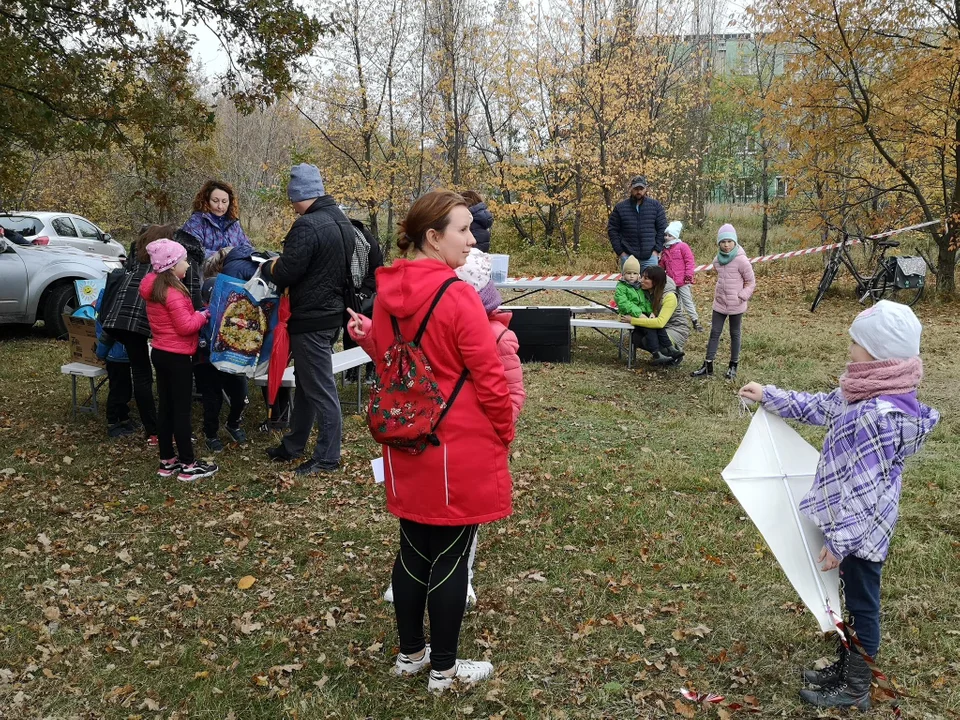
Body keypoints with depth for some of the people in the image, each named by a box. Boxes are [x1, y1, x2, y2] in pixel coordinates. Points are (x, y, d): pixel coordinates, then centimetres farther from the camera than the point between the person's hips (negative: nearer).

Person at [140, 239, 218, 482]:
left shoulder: (154, 289, 8)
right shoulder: (173, 293, -21)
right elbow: (186, 326, -22)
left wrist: (195, 314, 7)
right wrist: (203, 316, -7)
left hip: (160, 352, 9)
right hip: (177, 356, -9)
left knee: (165, 407, 14)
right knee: (182, 410, -3)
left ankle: (167, 461, 21)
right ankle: (188, 466, 4)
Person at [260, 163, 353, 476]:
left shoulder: (307, 225, -21)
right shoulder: (342, 222, 10)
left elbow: (284, 274, -21)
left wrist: (269, 266, 1)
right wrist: (282, 264, 18)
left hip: (311, 320, -10)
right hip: (333, 311, 10)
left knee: (320, 388, -1)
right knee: (306, 382, 19)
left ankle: (328, 456, 9)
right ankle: (293, 445, 31)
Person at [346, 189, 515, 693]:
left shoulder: (387, 293, 3)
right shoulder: (457, 296, -20)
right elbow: (490, 380, -15)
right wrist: (504, 435, -2)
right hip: (458, 449, -7)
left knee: (413, 551, 19)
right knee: (450, 558, 6)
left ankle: (409, 653, 34)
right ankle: (443, 669, 21)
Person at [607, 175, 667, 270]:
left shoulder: (655, 206, 6)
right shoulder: (620, 207, 4)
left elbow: (662, 229, 7)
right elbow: (612, 230, 5)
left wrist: (657, 250, -1)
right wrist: (620, 252, -2)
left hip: (650, 256, 0)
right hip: (627, 256, 0)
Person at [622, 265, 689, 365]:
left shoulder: (669, 296, -24)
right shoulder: (645, 291, -6)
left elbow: (660, 322, -34)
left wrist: (633, 320, -34)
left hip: (676, 329, -7)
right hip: (659, 330, 7)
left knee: (647, 341, -30)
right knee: (636, 338, -20)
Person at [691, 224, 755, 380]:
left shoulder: (741, 260, -15)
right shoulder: (717, 260, 3)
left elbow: (751, 282, -8)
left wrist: (742, 296, -16)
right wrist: (717, 294, 11)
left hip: (735, 305, -5)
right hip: (719, 303, 5)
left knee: (735, 334, 9)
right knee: (714, 332, 7)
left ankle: (733, 366, 20)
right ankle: (708, 365, 12)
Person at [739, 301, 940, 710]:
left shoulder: (880, 415, -31)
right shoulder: (869, 393, -2)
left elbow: (865, 489, -28)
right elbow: (820, 407, 14)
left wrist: (839, 541, -22)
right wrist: (769, 396, 16)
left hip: (862, 530, -9)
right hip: (859, 524, 9)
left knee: (861, 605, 9)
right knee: (854, 599, 24)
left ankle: (855, 691, 29)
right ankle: (845, 668, 43)